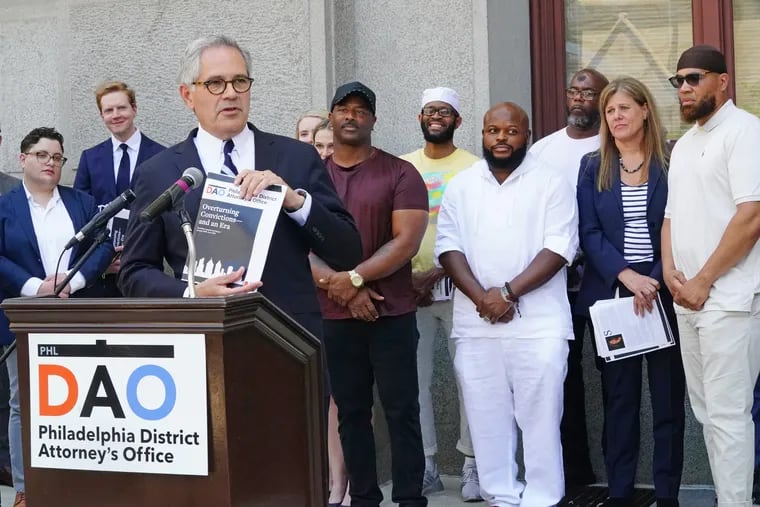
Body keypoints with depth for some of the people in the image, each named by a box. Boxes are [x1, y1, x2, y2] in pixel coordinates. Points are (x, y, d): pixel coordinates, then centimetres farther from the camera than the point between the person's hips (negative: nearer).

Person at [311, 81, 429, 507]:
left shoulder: (400, 173, 0)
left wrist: (354, 277, -15)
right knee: (351, 412, 9)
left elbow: (407, 241, -9)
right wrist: (342, 289, -11)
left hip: (392, 314, -3)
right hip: (334, 316, 3)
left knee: (401, 411, 0)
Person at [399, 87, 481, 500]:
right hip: (410, 288, 3)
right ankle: (426, 466, 13)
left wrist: (436, 274, -15)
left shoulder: (473, 168, 0)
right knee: (415, 378, 4)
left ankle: (472, 464, 11)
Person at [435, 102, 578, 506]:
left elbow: (559, 248, -7)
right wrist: (481, 297, -11)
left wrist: (508, 292, -15)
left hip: (538, 324, -3)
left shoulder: (551, 183, 1)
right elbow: (448, 247, 4)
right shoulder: (460, 186, 11)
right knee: (487, 420, 7)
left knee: (540, 418, -1)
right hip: (476, 324, 3)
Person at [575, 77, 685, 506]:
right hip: (612, 294, 2)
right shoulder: (593, 167, 9)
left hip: (663, 293, -1)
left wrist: (655, 283, -14)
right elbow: (589, 233, 1)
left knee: (668, 397, 2)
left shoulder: (671, 163, 2)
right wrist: (627, 276, -13)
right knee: (619, 398, 5)